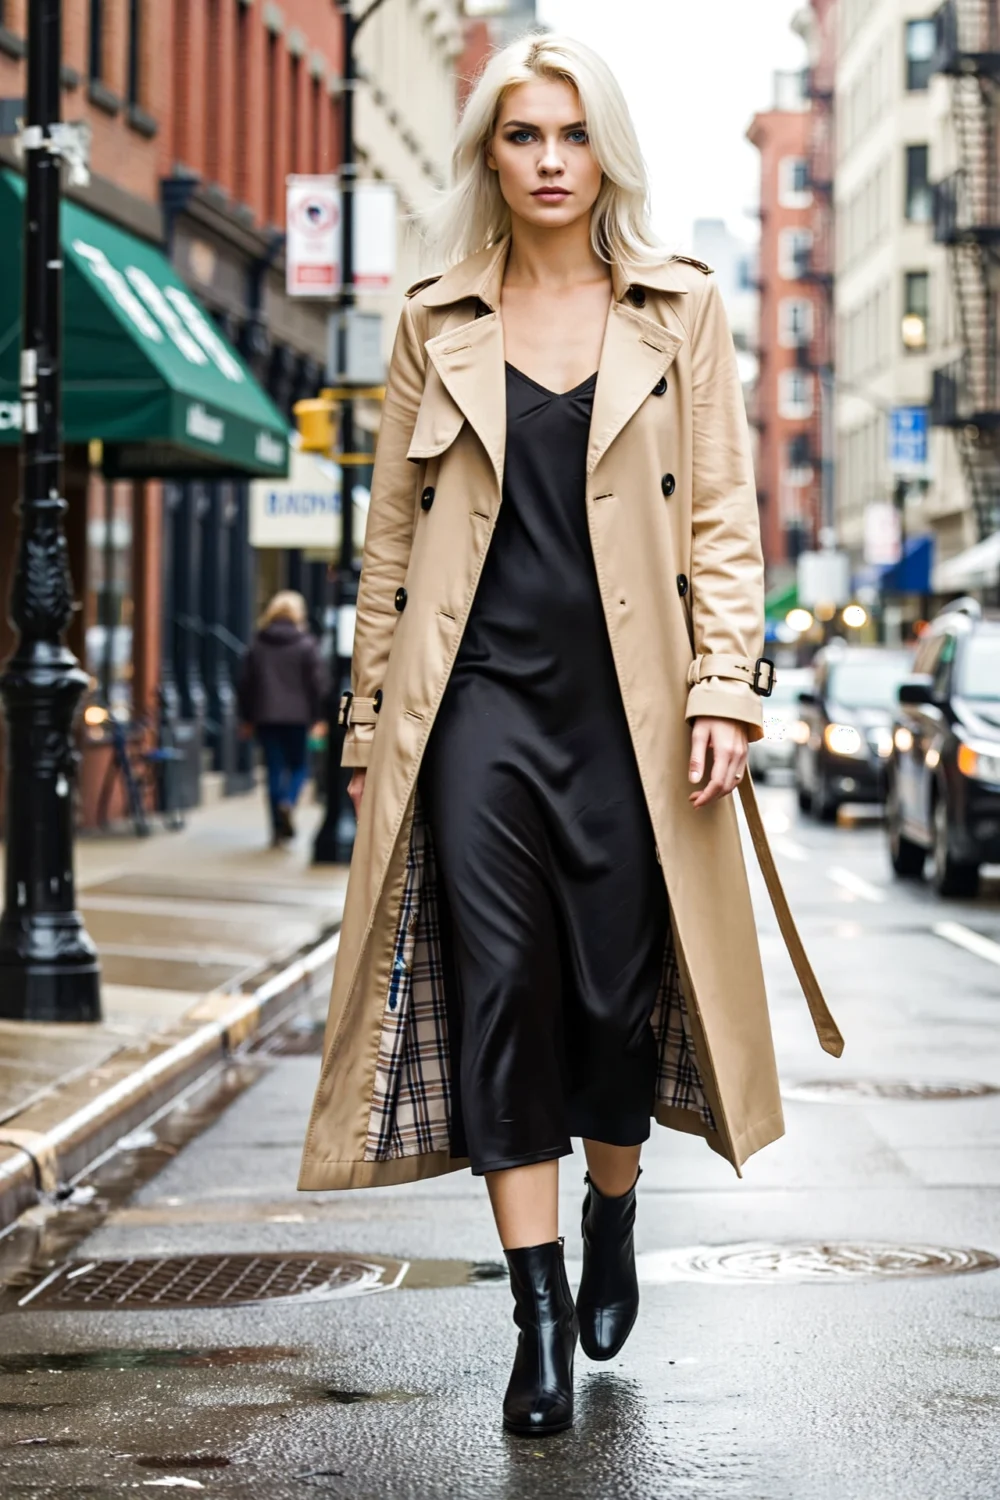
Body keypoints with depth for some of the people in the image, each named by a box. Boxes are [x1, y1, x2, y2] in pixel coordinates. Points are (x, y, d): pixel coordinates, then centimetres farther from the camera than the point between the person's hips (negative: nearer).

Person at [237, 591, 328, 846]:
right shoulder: (306, 645, -3)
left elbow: (243, 683, 8)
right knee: (298, 764, 11)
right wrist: (318, 717, -1)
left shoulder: (257, 647, 6)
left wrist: (247, 718, 15)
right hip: (296, 715, -2)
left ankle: (279, 827, 4)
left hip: (265, 716, 2)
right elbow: (318, 682, -7)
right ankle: (289, 802, -19)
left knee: (275, 769, 7)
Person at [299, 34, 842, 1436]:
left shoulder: (682, 310, 7)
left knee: (619, 988, 3)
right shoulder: (435, 325, 9)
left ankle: (611, 1219, 32)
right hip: (481, 696, 1)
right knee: (501, 984, -6)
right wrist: (370, 719, 9)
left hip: (626, 702, 0)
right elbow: (391, 531, 12)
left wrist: (725, 689, -7)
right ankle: (540, 1313, -1)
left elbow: (723, 518, 4)